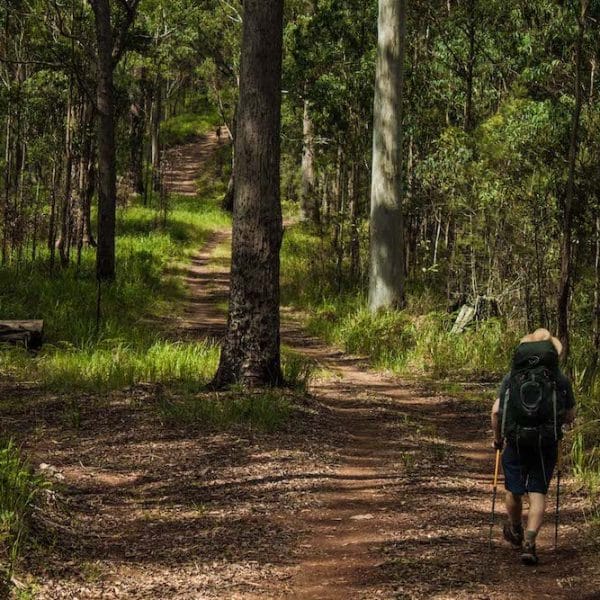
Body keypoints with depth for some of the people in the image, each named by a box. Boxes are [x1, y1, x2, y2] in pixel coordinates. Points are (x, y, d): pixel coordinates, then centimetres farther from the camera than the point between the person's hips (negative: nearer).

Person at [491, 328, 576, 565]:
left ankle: (514, 532, 40)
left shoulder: (510, 378, 1)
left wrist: (497, 439, 10)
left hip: (515, 444, 1)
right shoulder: (561, 381, -1)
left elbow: (496, 411, -4)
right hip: (546, 446, -1)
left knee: (514, 491, 17)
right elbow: (570, 417, 5)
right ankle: (529, 542, -9)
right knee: (538, 493, 5)